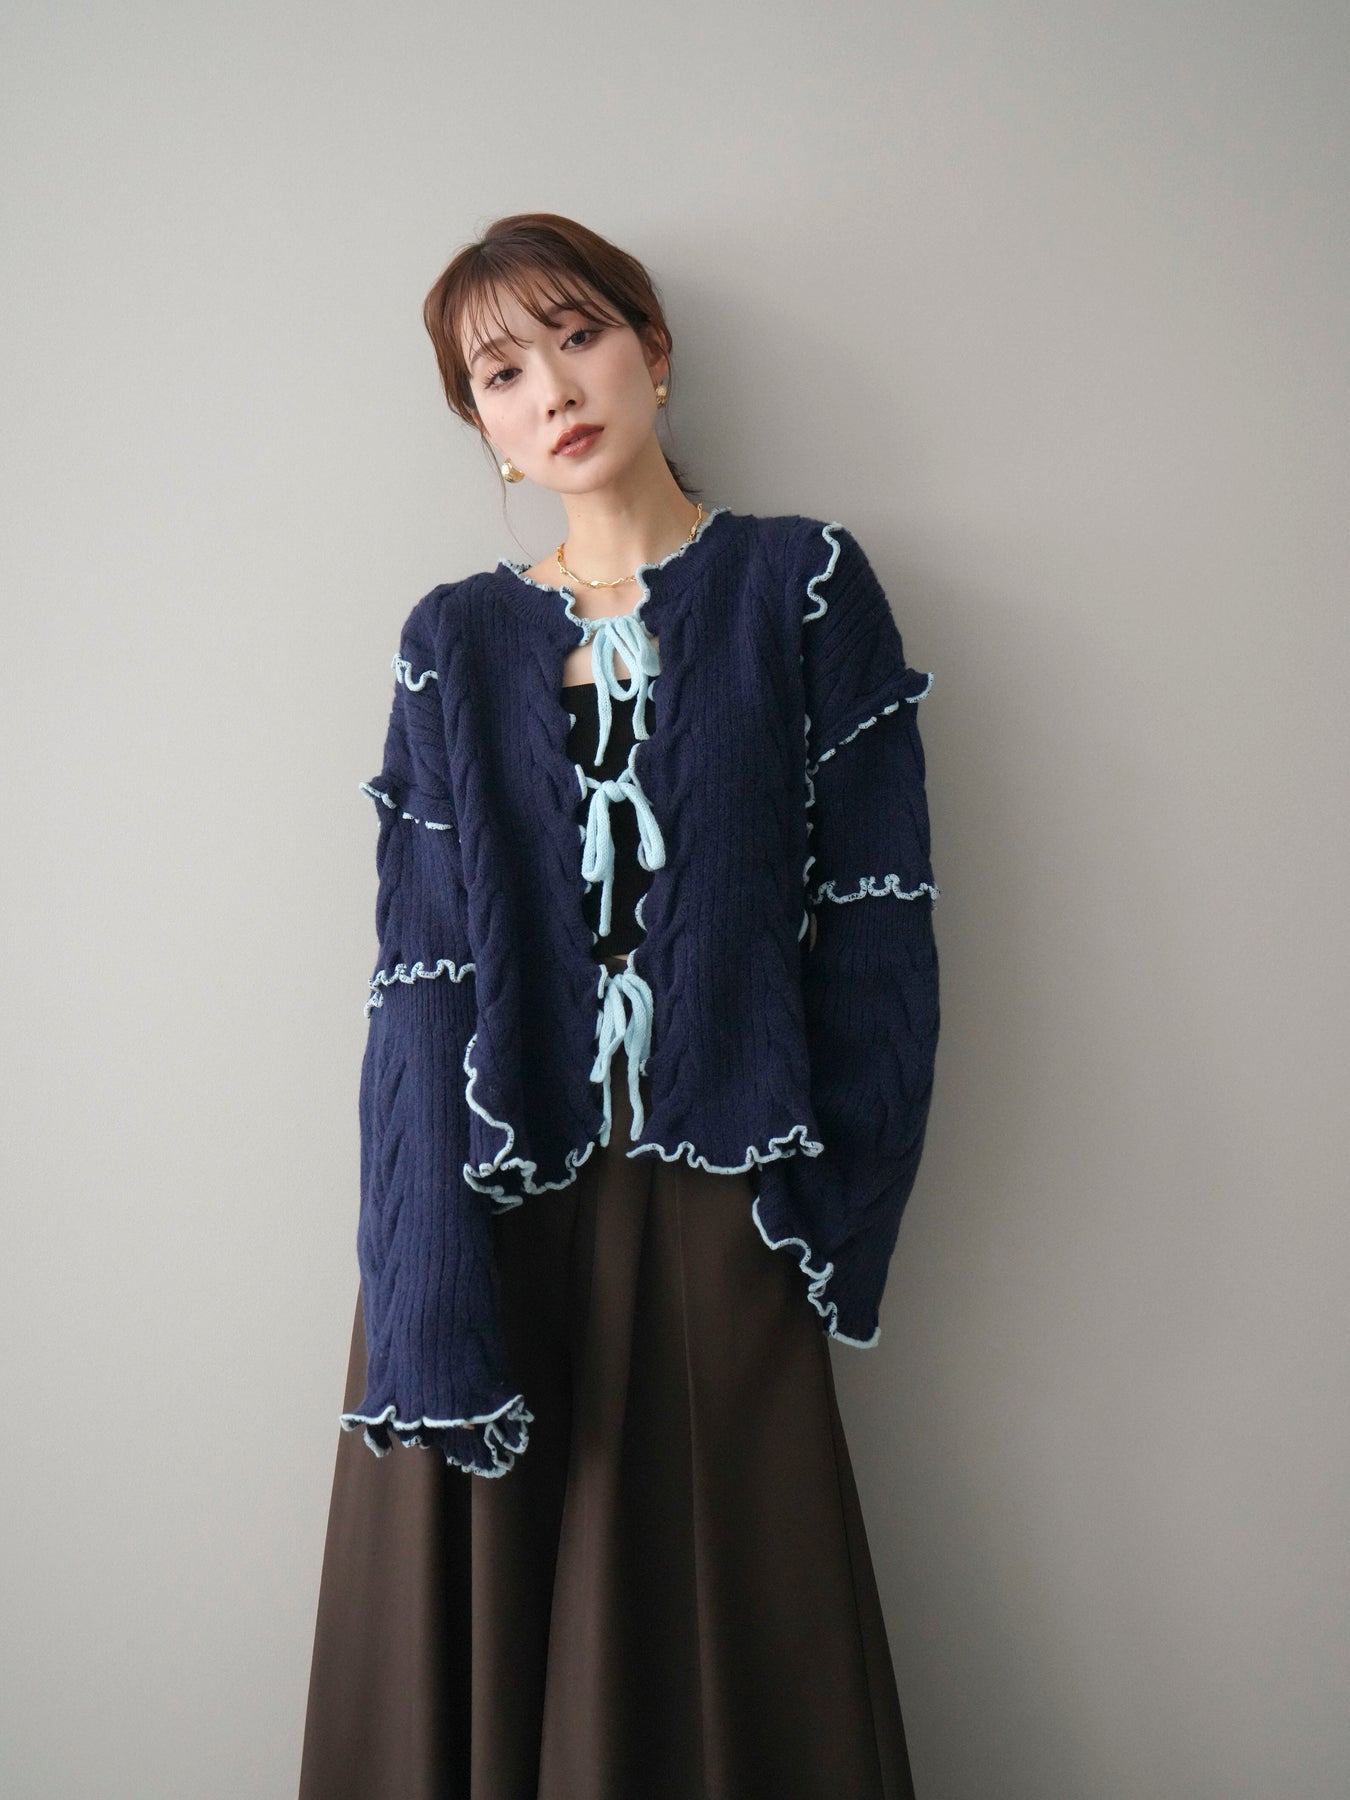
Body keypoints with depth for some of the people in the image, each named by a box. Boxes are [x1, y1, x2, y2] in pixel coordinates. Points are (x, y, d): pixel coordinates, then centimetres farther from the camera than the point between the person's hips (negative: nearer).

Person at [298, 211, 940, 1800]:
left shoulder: (802, 585, 4)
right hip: (496, 1207, 2)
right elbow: (422, 977, -3)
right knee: (482, 1655, 9)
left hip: (715, 1210, -1)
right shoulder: (453, 641, 7)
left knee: (733, 1661, 7)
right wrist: (436, 1323, -12)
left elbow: (871, 914, -2)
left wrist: (836, 1217, -10)